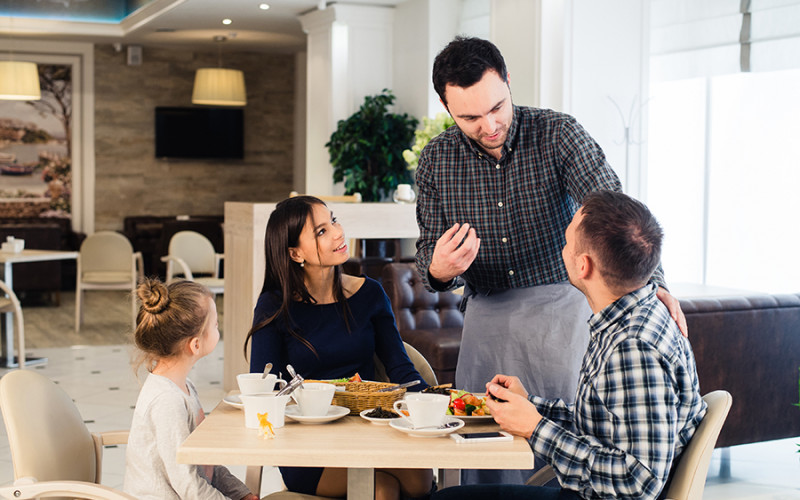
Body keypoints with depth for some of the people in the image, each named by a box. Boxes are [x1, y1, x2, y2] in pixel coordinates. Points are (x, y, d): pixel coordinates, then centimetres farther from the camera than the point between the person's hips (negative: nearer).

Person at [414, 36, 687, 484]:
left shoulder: (559, 135, -10)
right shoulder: (436, 160, -1)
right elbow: (430, 256, 4)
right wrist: (438, 270, -21)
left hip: (561, 307, -2)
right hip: (486, 315, 3)